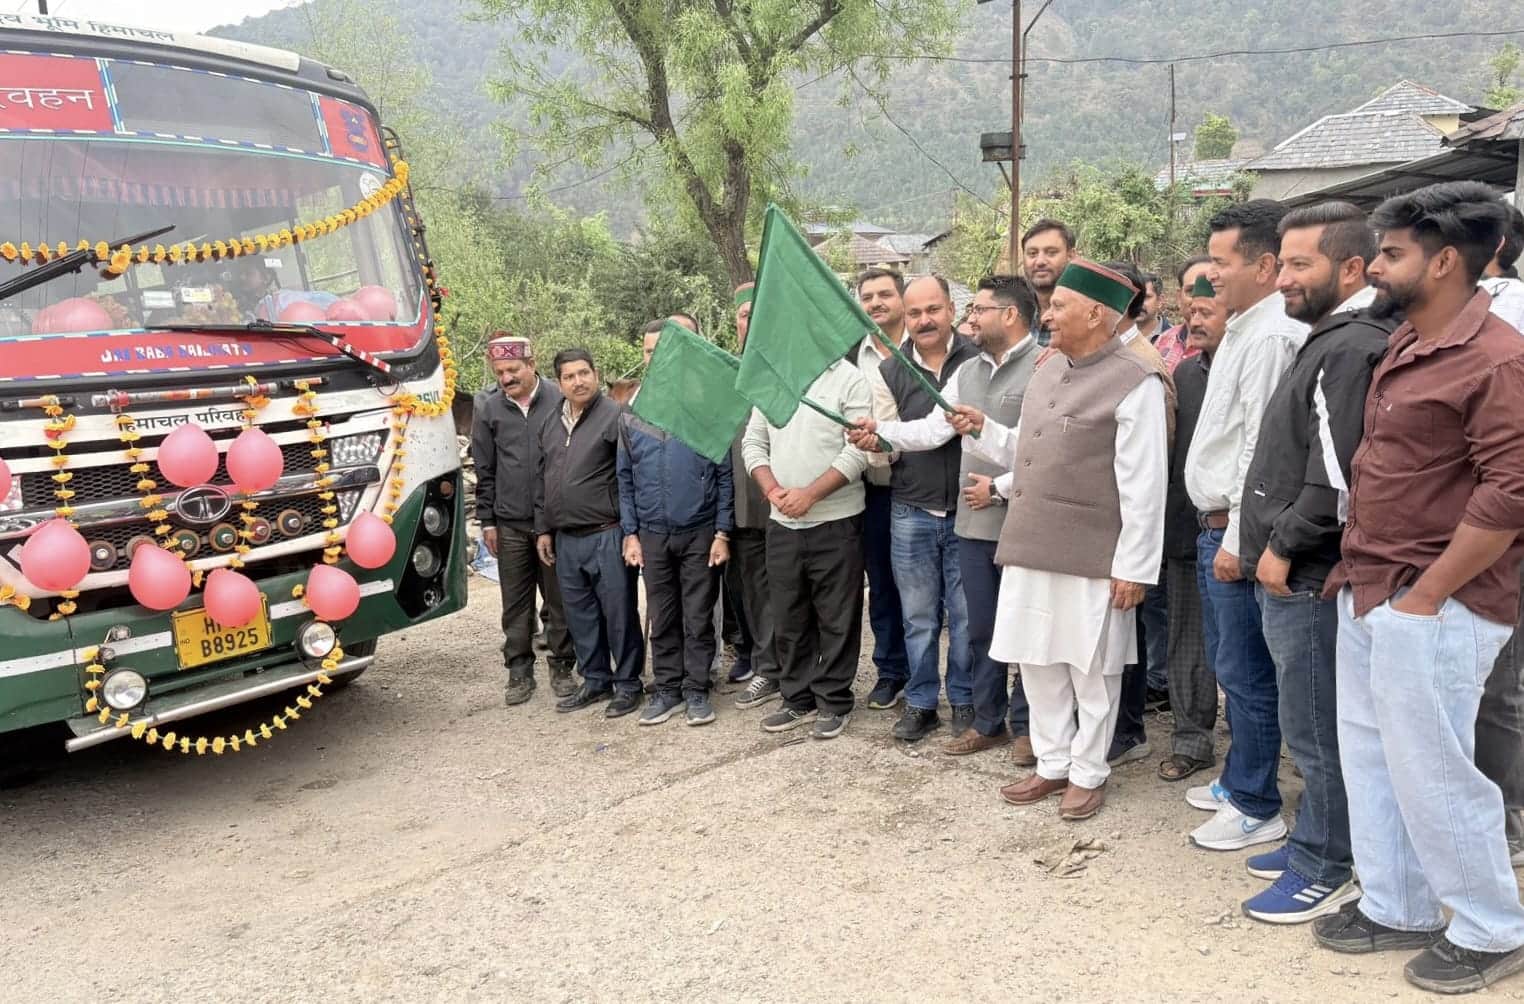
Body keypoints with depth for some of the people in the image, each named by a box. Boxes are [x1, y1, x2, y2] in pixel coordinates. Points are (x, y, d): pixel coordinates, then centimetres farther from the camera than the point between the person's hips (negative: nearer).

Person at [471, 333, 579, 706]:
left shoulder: (559, 400, -4)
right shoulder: (487, 407, 3)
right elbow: (484, 469, 7)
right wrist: (487, 521, 5)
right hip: (510, 522, 2)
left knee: (558, 599, 7)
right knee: (516, 604, 8)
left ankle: (562, 667, 19)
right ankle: (519, 672, 18)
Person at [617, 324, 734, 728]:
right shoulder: (632, 414, 5)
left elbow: (724, 475, -3)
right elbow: (625, 479, 9)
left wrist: (722, 533, -6)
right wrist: (630, 534, 3)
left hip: (700, 533, -3)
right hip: (652, 535, 3)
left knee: (698, 619, 5)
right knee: (662, 620, 11)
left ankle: (697, 691, 17)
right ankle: (668, 689, 22)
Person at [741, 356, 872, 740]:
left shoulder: (849, 380, -6)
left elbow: (857, 451, -13)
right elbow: (753, 442, 10)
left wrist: (810, 494, -18)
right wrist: (772, 489, -7)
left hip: (836, 522, -5)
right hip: (782, 524, 5)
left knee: (836, 619, 4)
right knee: (788, 618, 13)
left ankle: (834, 703, 16)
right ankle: (799, 700, 25)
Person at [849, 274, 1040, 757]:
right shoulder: (967, 371, 14)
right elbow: (933, 428, 7)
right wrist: (881, 432, -6)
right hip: (973, 523, 7)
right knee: (981, 629, 15)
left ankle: (1027, 725, 21)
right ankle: (988, 722, 28)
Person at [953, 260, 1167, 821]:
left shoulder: (1135, 384, -11)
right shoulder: (1046, 375, 14)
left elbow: (1144, 486, -14)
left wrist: (1133, 567, -15)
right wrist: (982, 430, 7)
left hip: (1092, 559, -7)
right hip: (1030, 549, 7)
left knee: (1090, 672, 7)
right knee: (1038, 664, 14)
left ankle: (1088, 774, 23)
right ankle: (1052, 764, 29)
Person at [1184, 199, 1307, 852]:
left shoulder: (1271, 337, -17)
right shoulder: (1241, 330, 14)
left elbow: (1261, 449, -21)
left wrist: (1237, 540, -19)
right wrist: (1218, 530, 16)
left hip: (1238, 530, -10)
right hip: (1214, 525, 10)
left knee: (1246, 673, 0)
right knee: (1230, 666, 19)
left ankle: (1257, 808, 13)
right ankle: (1238, 779, 33)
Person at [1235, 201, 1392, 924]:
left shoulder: (1351, 349, -18)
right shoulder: (1329, 341, 14)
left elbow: (1337, 477, -24)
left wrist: (1283, 546, -14)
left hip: (1308, 575, -10)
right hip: (1296, 573, 10)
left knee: (1316, 731, 2)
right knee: (1315, 727, 19)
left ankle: (1326, 870, 14)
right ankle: (1313, 843, 31)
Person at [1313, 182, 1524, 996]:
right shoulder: (1406, 346, 11)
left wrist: (1424, 595, -17)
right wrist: (1359, 571, 15)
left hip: (1432, 608, -9)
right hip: (1367, 594, 9)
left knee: (1431, 771, 2)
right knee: (1370, 755, 16)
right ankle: (1394, 907, 32)